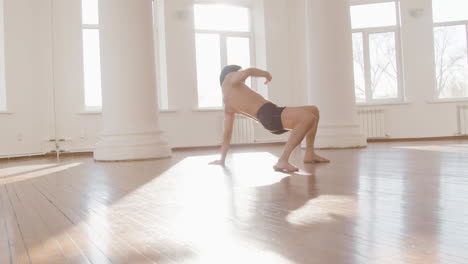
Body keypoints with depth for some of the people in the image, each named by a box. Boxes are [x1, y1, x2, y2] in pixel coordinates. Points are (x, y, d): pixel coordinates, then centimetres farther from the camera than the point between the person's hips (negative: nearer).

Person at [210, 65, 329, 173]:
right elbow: (248, 71, -12)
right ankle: (283, 161, -32)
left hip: (268, 122, 9)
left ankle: (309, 154, 19)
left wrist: (222, 160, 26)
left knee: (314, 110, 23)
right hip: (269, 114, -9)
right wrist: (265, 73, 7)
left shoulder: (227, 106, 27)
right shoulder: (229, 78, 9)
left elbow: (227, 133, 23)